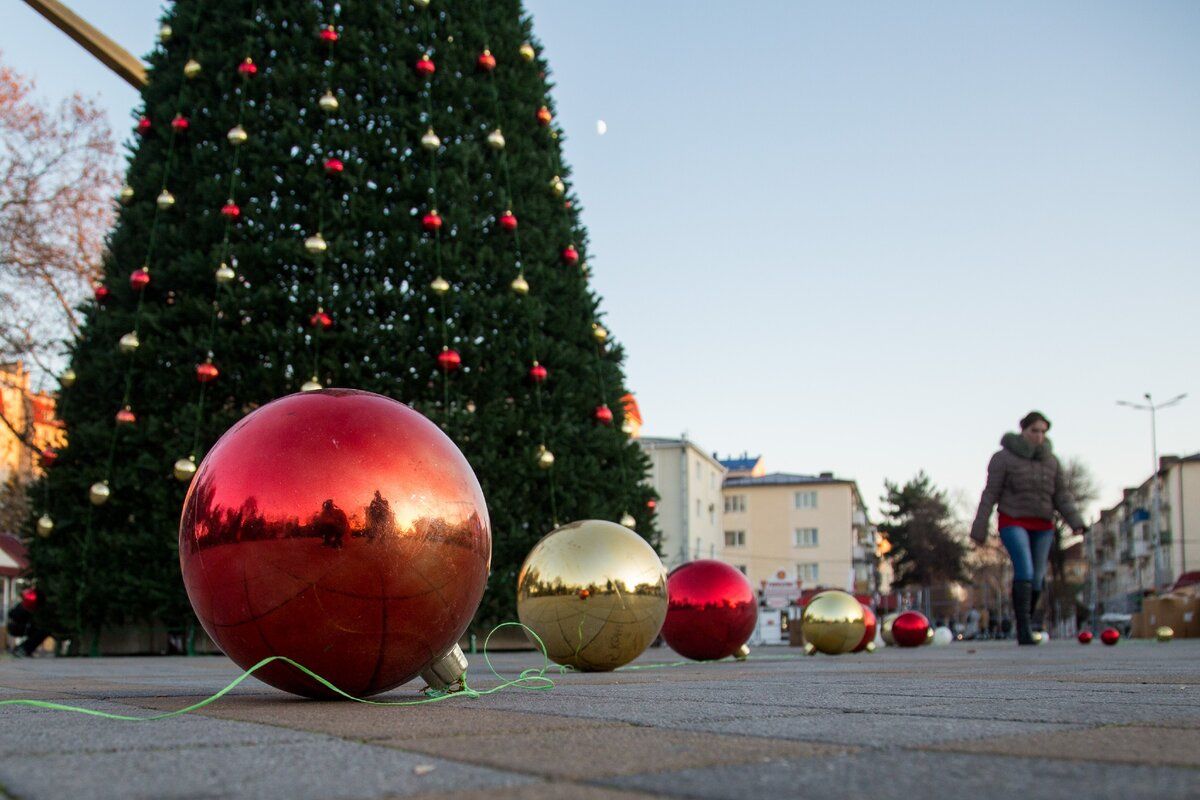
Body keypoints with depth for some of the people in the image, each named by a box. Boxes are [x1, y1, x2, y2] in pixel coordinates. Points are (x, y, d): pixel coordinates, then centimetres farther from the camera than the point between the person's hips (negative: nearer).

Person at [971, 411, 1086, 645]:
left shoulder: (1051, 460, 10)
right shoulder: (1004, 457, -4)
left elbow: (1061, 495, 9)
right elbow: (990, 494, -4)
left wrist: (1075, 522, -5)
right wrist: (979, 528, -7)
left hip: (1043, 525, 5)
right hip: (1014, 522, -5)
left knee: (1037, 576, 2)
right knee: (1024, 570, -20)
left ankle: (1025, 623, 18)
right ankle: (1023, 631, -23)